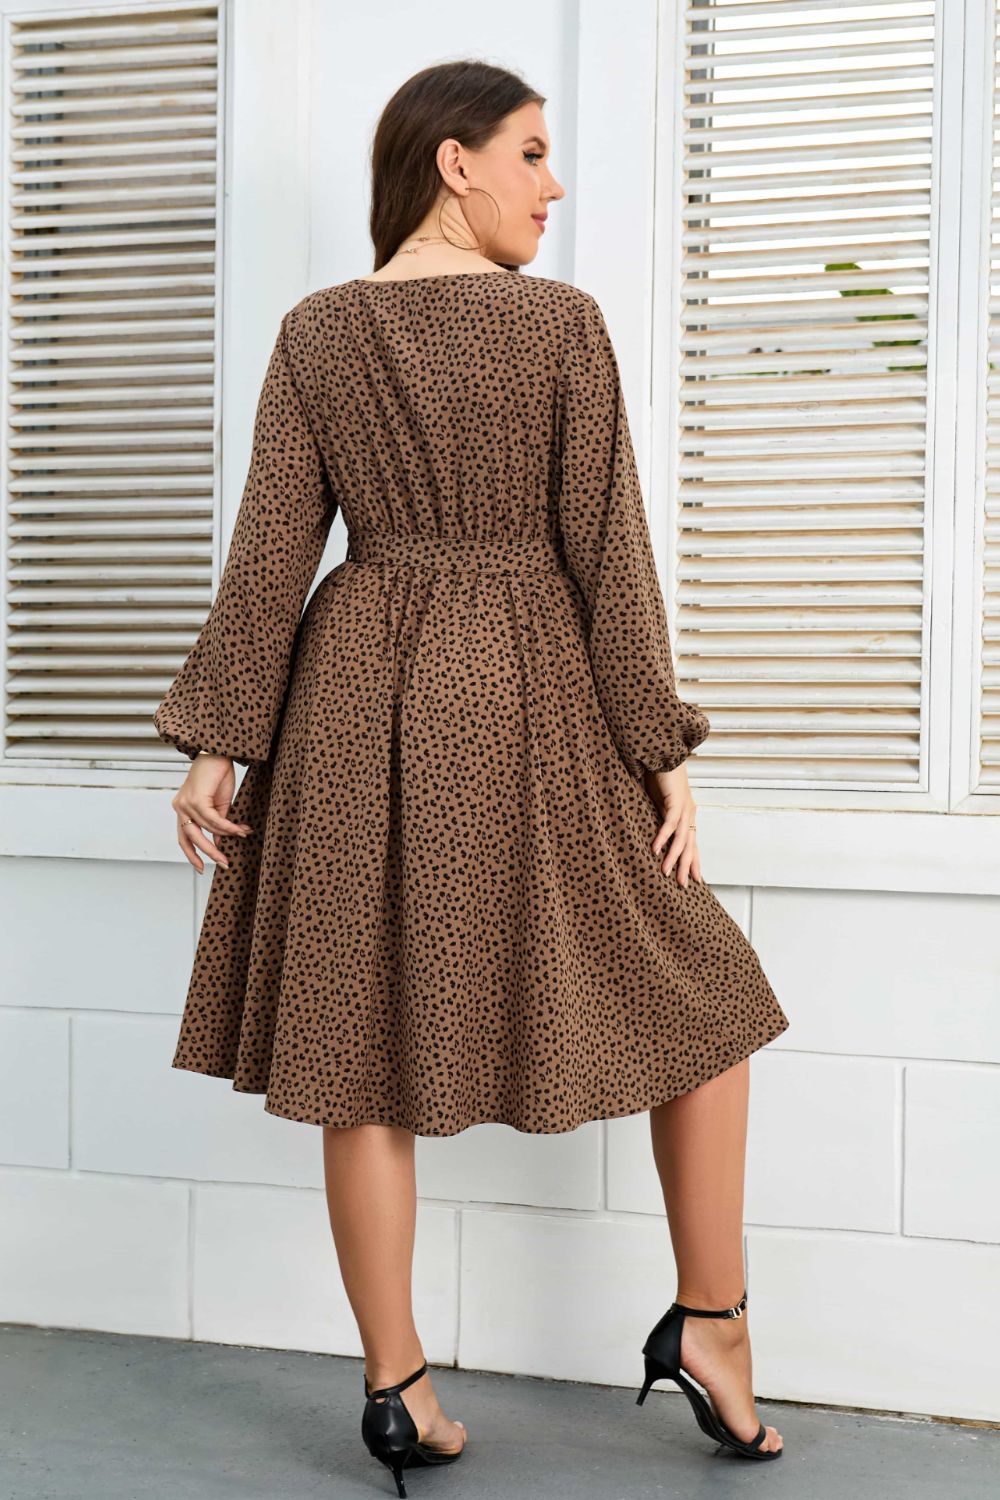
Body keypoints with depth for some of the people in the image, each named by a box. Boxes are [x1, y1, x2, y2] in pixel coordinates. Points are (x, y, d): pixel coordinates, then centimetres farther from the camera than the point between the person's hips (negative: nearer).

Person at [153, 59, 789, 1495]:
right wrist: (665, 750, -3)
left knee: (366, 1042, 9)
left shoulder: (314, 331, 4)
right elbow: (608, 553, -8)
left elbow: (269, 554, 0)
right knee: (695, 992, 14)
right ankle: (711, 1322, 16)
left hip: (357, 692, 3)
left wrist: (215, 740, 4)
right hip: (527, 700, -3)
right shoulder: (562, 322, -5)